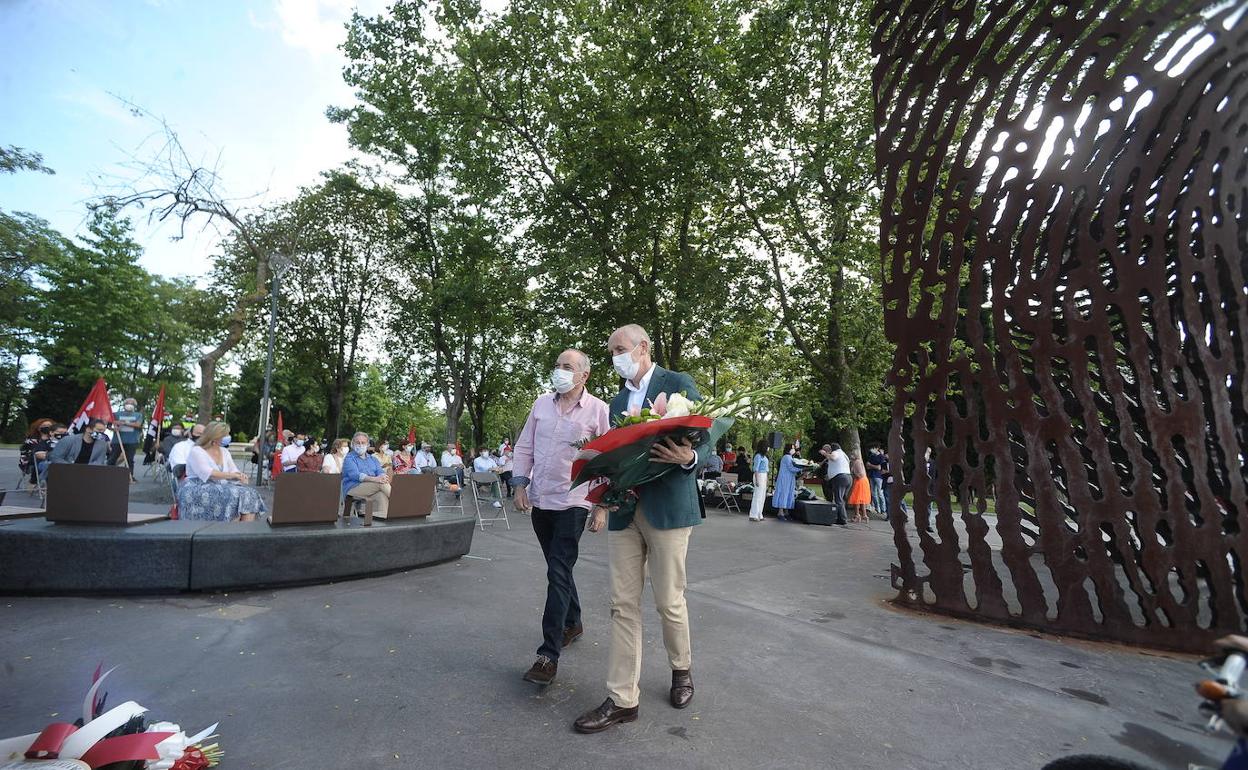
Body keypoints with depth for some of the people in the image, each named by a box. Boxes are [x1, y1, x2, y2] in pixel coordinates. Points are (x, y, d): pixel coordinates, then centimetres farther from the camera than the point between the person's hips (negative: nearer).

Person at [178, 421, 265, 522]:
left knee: (249, 494, -22)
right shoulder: (196, 451, -5)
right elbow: (207, 474, -20)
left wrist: (240, 476, -14)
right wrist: (230, 475, -26)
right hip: (200, 488, -6)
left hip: (223, 487, 6)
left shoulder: (224, 451, 15)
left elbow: (234, 471, 10)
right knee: (232, 495, -34)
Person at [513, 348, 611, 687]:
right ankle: (572, 623, 38)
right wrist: (520, 485, 1)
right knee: (558, 568, 18)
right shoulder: (541, 404, 7)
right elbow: (524, 448, 11)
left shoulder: (598, 410, -7)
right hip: (539, 500, 5)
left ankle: (549, 655, 1)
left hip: (573, 502, -5)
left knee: (558, 573, -7)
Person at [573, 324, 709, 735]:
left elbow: (704, 443, -5)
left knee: (669, 601, 7)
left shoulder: (679, 384, -2)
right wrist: (602, 502, 12)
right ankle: (622, 698, 16)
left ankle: (681, 667, 35)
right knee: (623, 605, 6)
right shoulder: (618, 400, 17)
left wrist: (687, 458, -26)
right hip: (624, 512, 5)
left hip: (667, 508, -5)